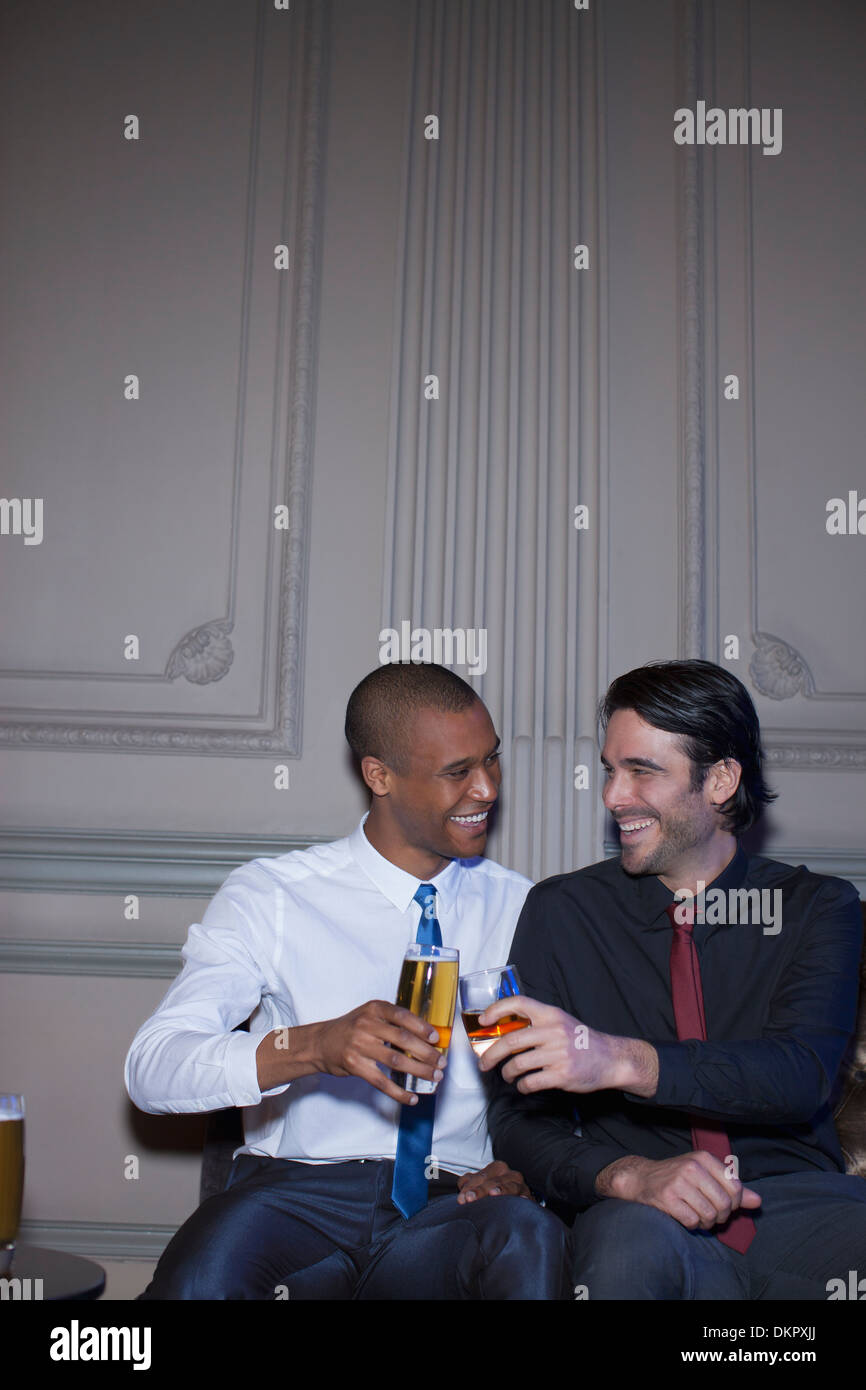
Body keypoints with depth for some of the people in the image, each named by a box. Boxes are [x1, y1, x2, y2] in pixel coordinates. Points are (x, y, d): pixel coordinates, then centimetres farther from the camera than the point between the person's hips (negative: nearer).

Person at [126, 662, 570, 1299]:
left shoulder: (519, 907, 9)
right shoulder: (270, 896, -1)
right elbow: (151, 1066, -13)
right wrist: (313, 1045, -30)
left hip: (449, 1206, 2)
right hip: (296, 1192, -1)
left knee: (528, 1234, -32)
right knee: (205, 1267, -34)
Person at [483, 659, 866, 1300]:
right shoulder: (561, 913, 7)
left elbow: (801, 1074, -12)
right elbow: (519, 1120, 4)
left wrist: (621, 1060, -29)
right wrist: (627, 1175, -18)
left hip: (797, 1203, 2)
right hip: (640, 1219, -2)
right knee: (631, 1237, -37)